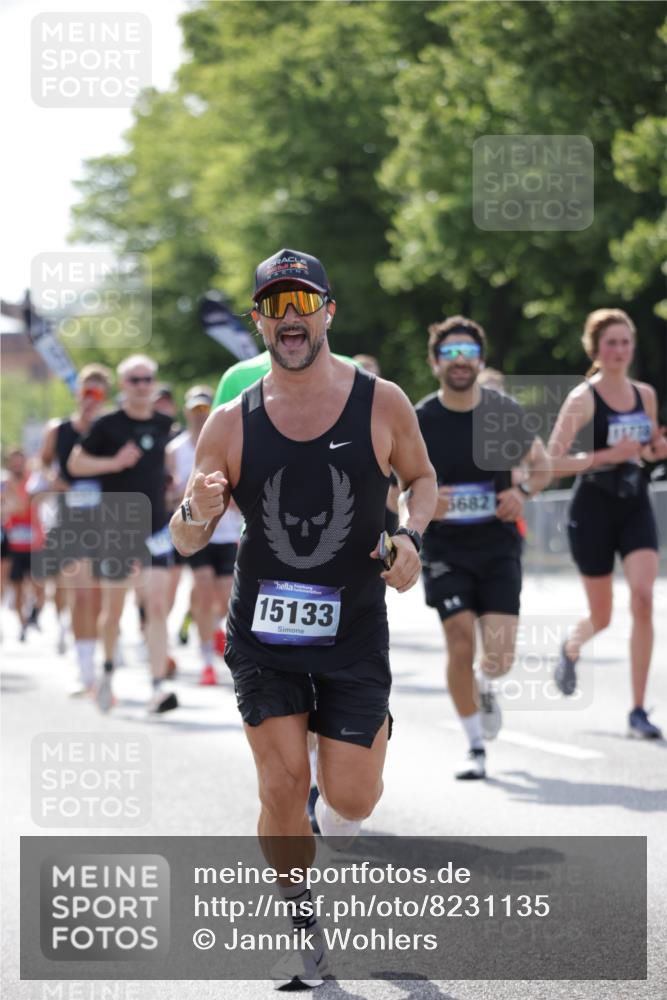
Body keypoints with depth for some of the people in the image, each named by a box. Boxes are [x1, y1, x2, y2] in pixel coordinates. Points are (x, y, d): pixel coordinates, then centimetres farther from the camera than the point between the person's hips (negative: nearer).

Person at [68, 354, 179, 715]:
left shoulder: (164, 425, 6)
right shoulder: (108, 425, -5)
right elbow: (75, 463, -3)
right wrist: (114, 463, -15)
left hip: (155, 526, 2)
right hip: (116, 528, -2)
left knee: (158, 606, -12)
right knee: (113, 609, 10)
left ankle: (158, 687, -17)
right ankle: (108, 670, 36)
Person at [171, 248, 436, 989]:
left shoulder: (381, 404, -4)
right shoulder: (231, 422, -2)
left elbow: (422, 477, 14)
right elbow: (184, 543, 3)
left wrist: (410, 535, -7)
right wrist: (197, 510, -21)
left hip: (354, 630, 0)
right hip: (262, 633, 0)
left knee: (350, 798, -2)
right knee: (281, 786, -7)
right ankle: (303, 926, 13)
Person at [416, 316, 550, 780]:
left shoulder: (506, 412, -2)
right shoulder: (418, 420, -6)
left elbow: (541, 465, 12)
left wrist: (524, 492, -9)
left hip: (499, 546, 1)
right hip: (445, 549, -1)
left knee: (499, 655, -9)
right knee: (461, 647, -8)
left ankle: (485, 687, 29)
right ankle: (476, 747, 9)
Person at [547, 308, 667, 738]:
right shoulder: (583, 399, -10)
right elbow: (553, 462, -15)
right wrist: (607, 456, -25)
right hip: (593, 511, -3)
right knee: (602, 616, 8)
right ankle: (571, 649, 47)